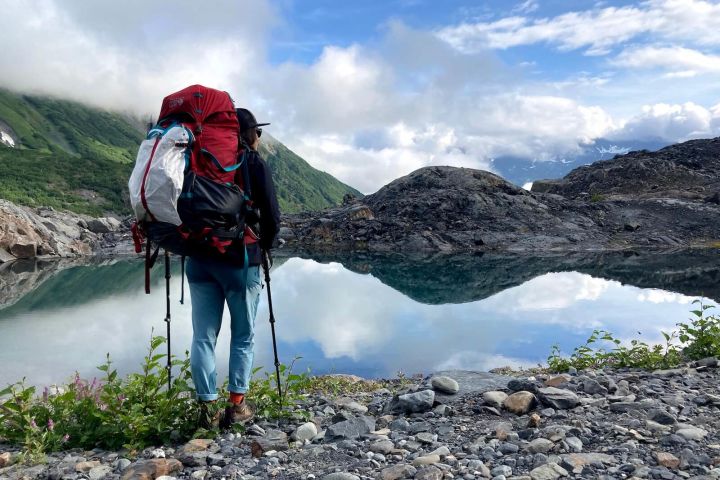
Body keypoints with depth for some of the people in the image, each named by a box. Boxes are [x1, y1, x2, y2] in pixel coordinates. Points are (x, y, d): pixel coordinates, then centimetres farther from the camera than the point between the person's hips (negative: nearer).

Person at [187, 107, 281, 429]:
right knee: (243, 335, 9)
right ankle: (237, 405, 10)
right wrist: (265, 245, 11)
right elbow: (271, 214, -5)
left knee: (203, 335, 7)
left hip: (198, 256, 4)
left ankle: (208, 408, 8)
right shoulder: (254, 162, -1)